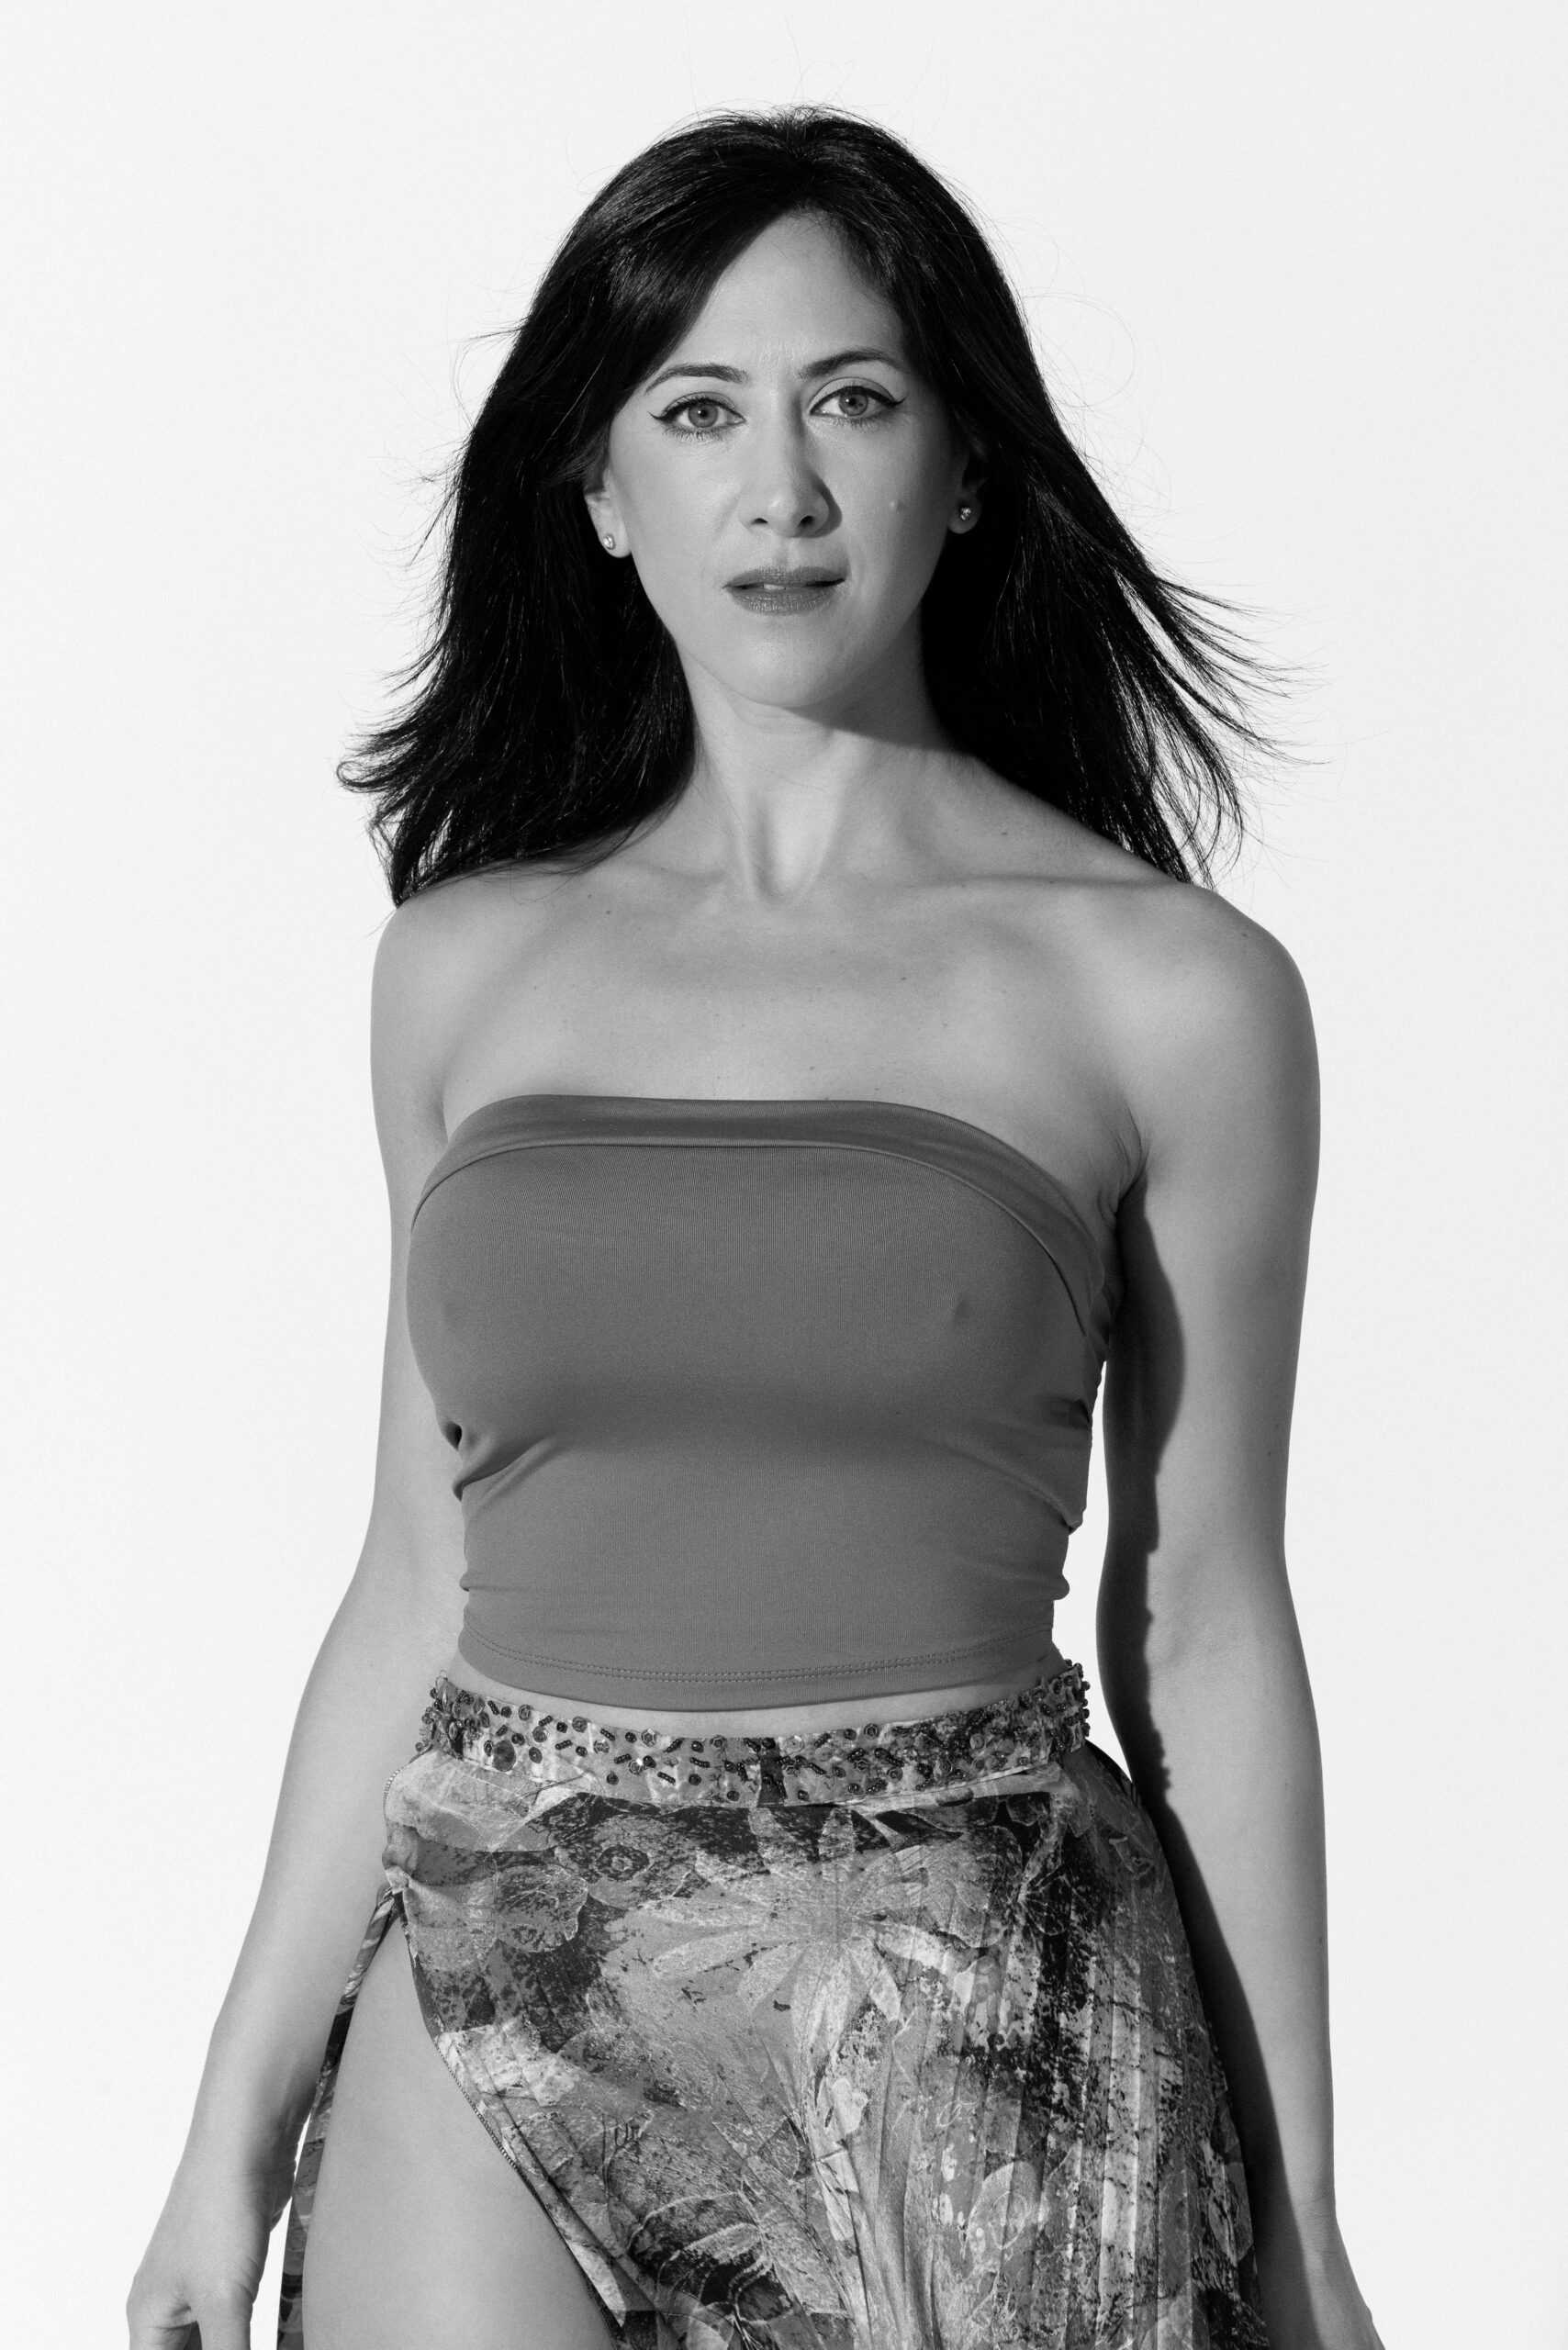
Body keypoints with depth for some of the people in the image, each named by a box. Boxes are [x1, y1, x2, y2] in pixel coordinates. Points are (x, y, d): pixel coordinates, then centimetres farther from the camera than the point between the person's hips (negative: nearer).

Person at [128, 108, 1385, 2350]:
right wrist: (240, 2121, 8)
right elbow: (417, 1582, 10)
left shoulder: (1169, 988, -2)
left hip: (978, 2018, -2)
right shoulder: (467, 963, 7)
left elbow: (1200, 1627, 1)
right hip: (496, 1970, 2)